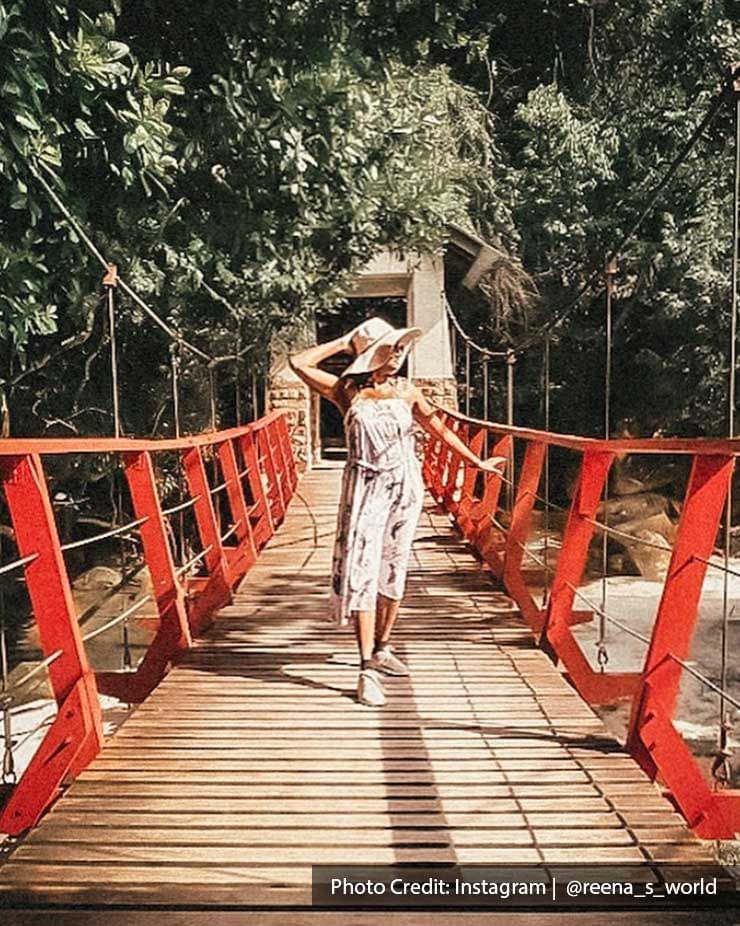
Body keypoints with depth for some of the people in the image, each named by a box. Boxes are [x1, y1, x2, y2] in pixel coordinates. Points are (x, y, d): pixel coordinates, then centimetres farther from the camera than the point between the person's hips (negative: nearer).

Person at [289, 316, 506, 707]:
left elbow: (439, 429, 15)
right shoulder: (347, 391, 0)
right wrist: (342, 343, 1)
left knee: (394, 570, 11)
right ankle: (367, 670, -5)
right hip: (366, 489, -3)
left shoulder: (406, 391, 7)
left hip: (406, 488, 3)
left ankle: (382, 649, 29)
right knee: (362, 572, -7)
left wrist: (477, 462, 19)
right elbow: (299, 362, -6)